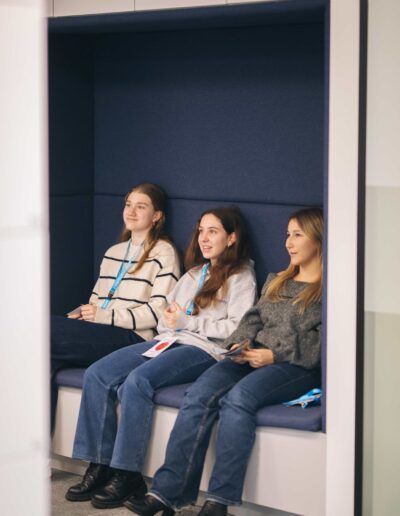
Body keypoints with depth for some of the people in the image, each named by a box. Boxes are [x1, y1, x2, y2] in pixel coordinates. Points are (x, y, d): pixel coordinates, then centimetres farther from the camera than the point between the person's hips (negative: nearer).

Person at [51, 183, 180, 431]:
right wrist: (82, 314, 0)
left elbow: (158, 311, -7)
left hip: (133, 337, -6)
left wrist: (104, 316, -12)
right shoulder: (113, 252, 27)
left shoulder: (163, 253, 3)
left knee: (48, 327, -26)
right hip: (99, 335, 6)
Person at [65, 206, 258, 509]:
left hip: (204, 349, -8)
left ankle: (127, 475, -27)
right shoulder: (194, 273, 28)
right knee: (97, 375, -14)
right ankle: (100, 466, -16)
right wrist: (170, 320, 1)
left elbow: (237, 327, -10)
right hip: (169, 342, 8)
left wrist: (186, 322, -9)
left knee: (137, 381, -32)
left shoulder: (241, 276, 4)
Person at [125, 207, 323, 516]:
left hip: (299, 366, -6)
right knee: (200, 394, -23)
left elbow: (320, 343, -7)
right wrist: (239, 344, 0)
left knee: (238, 397, -35)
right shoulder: (276, 281, 28)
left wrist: (274, 354, -16)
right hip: (255, 356, 6)